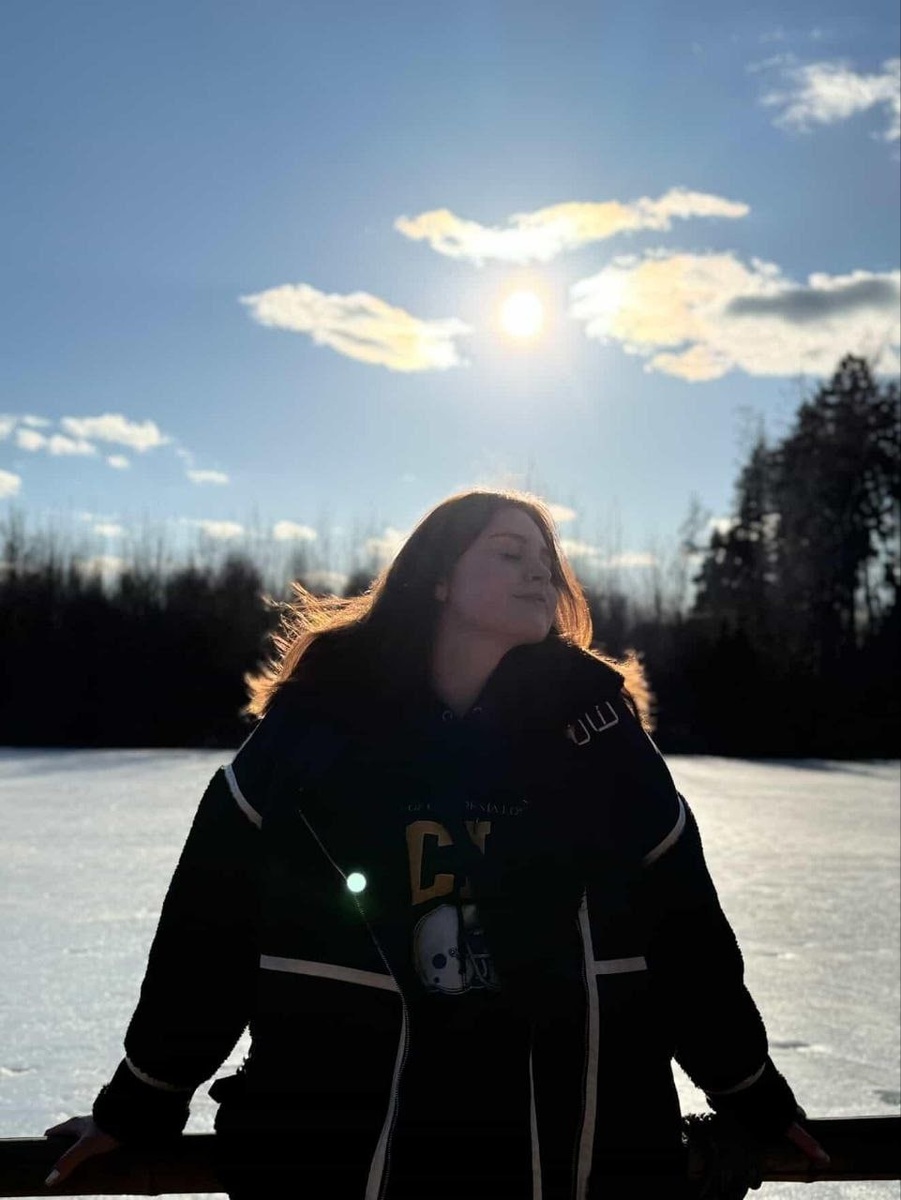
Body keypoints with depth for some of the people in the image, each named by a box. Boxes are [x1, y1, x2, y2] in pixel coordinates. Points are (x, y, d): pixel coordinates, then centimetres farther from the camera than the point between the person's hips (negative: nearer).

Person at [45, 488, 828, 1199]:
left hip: (580, 1135, 1)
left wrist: (756, 1097, 11)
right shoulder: (321, 716, -5)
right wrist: (140, 1104, 6)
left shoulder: (594, 724, -2)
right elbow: (213, 912, 1)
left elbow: (681, 918, 4)